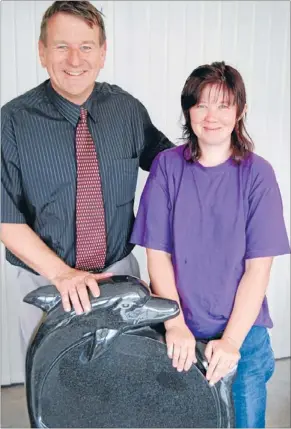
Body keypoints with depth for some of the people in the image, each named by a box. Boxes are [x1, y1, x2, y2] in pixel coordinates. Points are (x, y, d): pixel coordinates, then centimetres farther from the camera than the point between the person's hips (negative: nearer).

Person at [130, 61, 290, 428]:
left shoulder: (257, 174, -7)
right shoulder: (167, 166, -6)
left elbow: (258, 267, -8)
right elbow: (157, 254, -6)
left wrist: (232, 340, -15)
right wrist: (175, 326, -13)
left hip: (241, 331, 0)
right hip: (180, 333, 1)